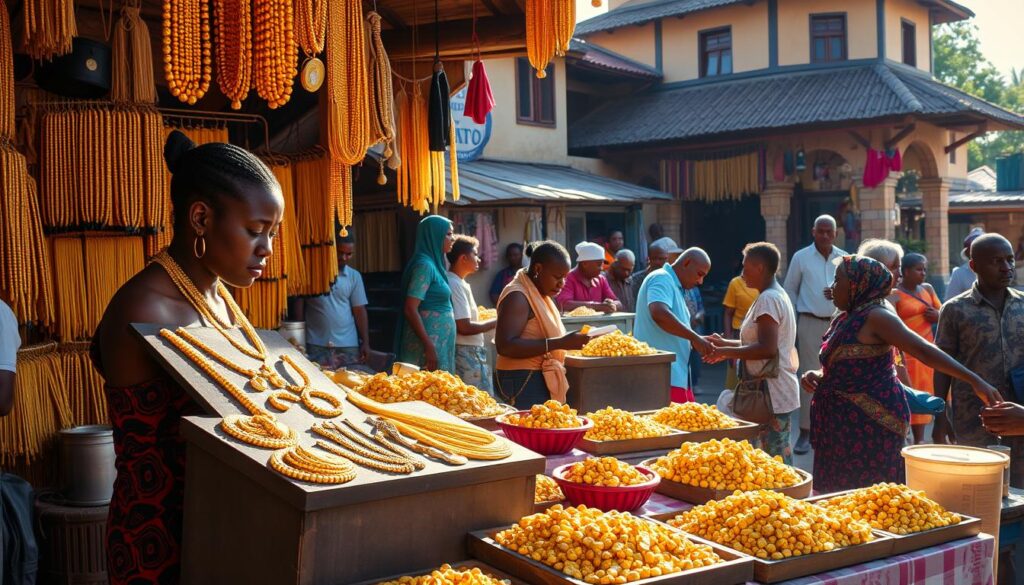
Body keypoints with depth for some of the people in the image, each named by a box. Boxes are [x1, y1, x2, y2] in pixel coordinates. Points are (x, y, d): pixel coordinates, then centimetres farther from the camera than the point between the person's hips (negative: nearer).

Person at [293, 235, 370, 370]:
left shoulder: (354, 276, 6)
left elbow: (359, 311, 6)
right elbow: (299, 304, 4)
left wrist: (365, 342, 2)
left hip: (348, 345, 2)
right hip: (316, 344, -2)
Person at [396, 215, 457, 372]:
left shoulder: (434, 264, 14)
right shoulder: (425, 265, -13)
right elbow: (410, 309, -19)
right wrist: (429, 347, -22)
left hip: (438, 342, 9)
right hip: (431, 343, -9)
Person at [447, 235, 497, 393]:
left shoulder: (460, 283, 14)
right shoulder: (455, 284, -15)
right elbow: (464, 327, -19)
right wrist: (496, 322, -10)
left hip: (472, 353, 10)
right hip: (466, 354, -10)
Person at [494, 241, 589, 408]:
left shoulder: (539, 294, 16)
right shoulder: (517, 297, -14)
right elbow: (505, 346, -25)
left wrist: (569, 340, 8)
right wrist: (560, 343, -27)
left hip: (541, 380, 10)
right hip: (523, 381, -9)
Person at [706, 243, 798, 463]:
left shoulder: (768, 299, -16)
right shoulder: (774, 296, 16)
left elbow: (767, 349, -23)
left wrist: (727, 352, -14)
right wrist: (726, 343, 17)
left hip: (773, 395, -10)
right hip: (776, 393, 10)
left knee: (776, 457, -6)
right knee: (780, 454, 13)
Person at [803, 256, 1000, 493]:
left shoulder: (876, 317, -13)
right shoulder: (843, 320, 14)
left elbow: (924, 350, -21)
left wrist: (974, 380, -29)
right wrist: (814, 376, 2)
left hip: (873, 425, -9)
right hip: (844, 426, 9)